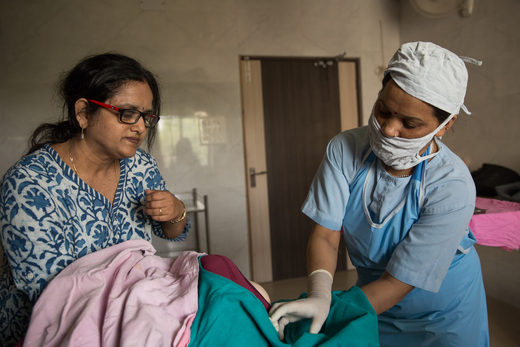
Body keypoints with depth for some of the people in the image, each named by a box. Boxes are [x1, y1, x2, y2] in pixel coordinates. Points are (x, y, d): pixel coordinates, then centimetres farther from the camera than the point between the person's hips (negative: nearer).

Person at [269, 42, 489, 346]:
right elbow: (325, 234, -20)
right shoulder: (345, 149, -21)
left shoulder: (452, 187, -30)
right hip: (374, 295, 3)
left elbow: (398, 282, -28)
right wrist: (320, 295, -38)